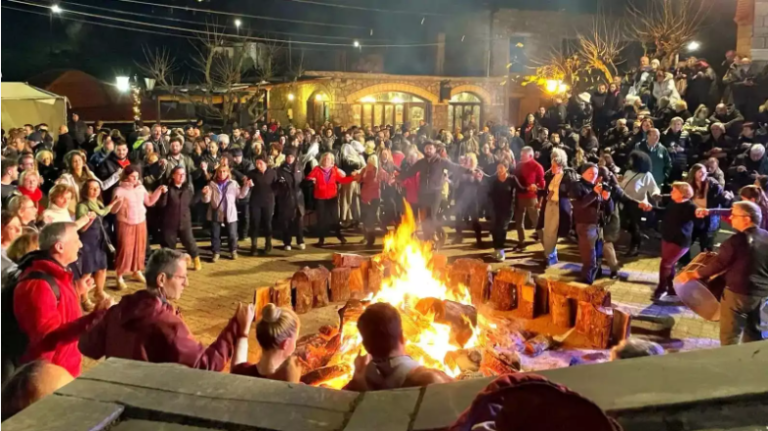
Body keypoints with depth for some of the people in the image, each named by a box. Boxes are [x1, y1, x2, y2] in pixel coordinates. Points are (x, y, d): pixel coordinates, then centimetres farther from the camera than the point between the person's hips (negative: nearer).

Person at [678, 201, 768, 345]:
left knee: (730, 336, 6)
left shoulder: (736, 240, -20)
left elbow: (719, 264, -16)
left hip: (738, 292, -7)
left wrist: (693, 274, -6)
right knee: (754, 333, 20)